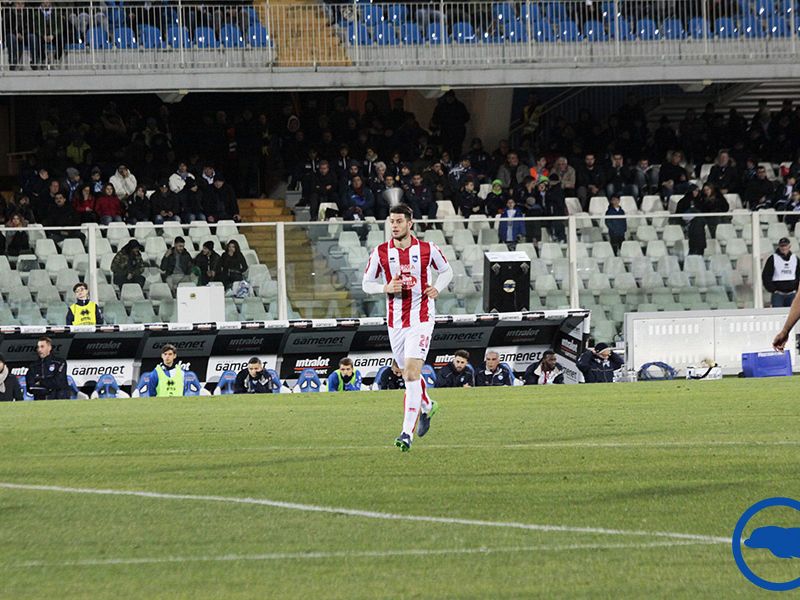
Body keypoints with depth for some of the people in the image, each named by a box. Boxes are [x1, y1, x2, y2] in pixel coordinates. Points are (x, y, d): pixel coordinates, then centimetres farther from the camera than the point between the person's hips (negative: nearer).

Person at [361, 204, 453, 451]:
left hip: (421, 319, -3)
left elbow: (446, 271, 14)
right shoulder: (380, 252, 0)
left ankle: (407, 433, -16)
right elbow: (367, 283, 7)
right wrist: (386, 288, -12)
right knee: (407, 374, 15)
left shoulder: (427, 249, -3)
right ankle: (427, 406, 47)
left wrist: (437, 288, -5)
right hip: (395, 321, 4)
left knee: (412, 373, -16)